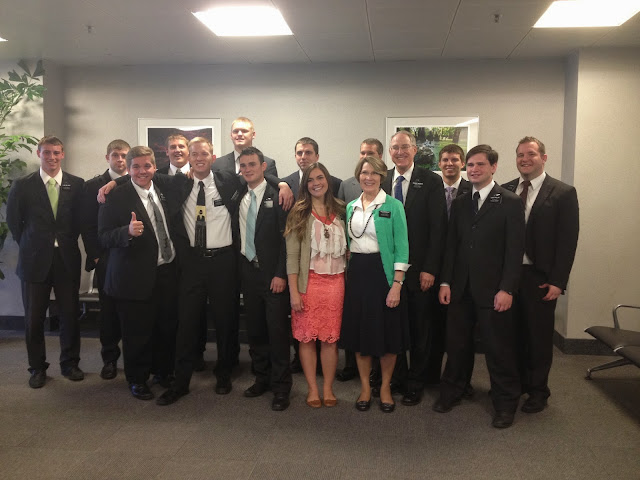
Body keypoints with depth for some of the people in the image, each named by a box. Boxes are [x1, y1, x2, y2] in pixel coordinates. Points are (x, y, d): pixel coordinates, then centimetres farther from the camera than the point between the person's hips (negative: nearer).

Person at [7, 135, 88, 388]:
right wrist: (29, 245, 6)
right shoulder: (23, 185, -1)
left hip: (67, 259, 0)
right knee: (34, 317, 7)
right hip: (35, 260, 0)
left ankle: (70, 363, 24)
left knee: (70, 314, 6)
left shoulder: (76, 184, 1)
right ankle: (37, 367, 23)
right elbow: (13, 220, 7)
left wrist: (68, 243, 4)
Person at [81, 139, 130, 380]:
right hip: (106, 259, 0)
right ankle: (110, 358, 20)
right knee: (109, 309, 7)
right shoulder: (93, 186, 5)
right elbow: (89, 225, 2)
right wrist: (95, 256, -4)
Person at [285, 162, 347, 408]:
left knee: (331, 338, 5)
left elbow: (346, 247, 10)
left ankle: (328, 388, 17)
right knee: (307, 337, 4)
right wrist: (294, 291, -9)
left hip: (335, 281, 2)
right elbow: (292, 255, -4)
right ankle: (312, 388, 16)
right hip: (308, 281, -2)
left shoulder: (340, 211, 9)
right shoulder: (299, 213, 0)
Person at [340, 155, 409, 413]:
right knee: (359, 331, 10)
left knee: (387, 332, 5)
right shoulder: (351, 207, 9)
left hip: (383, 272, -4)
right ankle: (365, 386, 26)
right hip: (356, 273, 4)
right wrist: (346, 274, 5)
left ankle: (385, 387, 24)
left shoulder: (393, 206, -5)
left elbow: (401, 247, -8)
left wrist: (397, 284, -16)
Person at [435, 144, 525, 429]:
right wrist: (446, 282, 4)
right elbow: (451, 245, 11)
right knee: (456, 344, 12)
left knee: (498, 348, 5)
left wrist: (507, 289, -14)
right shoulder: (460, 204, 11)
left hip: (492, 290, -4)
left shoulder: (510, 202, -4)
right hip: (460, 288, 4)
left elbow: (515, 249, -9)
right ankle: (451, 392, 30)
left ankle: (505, 404, 22)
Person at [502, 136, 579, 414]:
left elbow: (568, 241, -7)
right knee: (513, 332, 12)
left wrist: (557, 282, -11)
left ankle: (538, 391, 24)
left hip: (540, 277, -3)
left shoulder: (563, 193, -4)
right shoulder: (505, 191, 6)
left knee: (539, 336, 8)